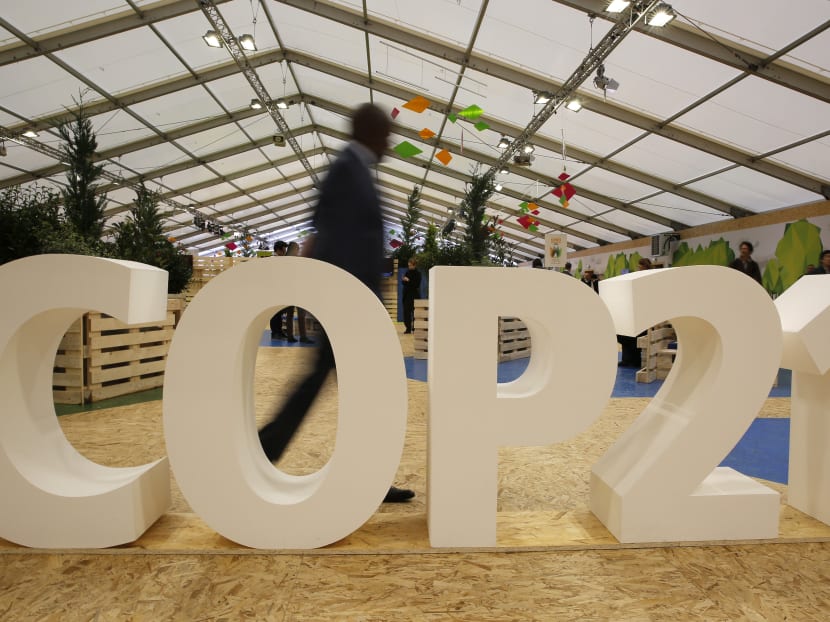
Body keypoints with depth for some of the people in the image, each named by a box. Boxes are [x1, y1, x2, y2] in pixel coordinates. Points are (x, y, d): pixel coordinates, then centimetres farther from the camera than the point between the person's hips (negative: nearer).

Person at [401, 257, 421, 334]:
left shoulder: (417, 273, -5)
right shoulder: (407, 272, 12)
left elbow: (417, 284, -13)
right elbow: (404, 283, 16)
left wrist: (408, 280, -18)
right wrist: (404, 280, -6)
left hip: (414, 295, -5)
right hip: (406, 295, 5)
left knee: (414, 312, -7)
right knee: (406, 312, 2)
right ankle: (408, 328, 7)